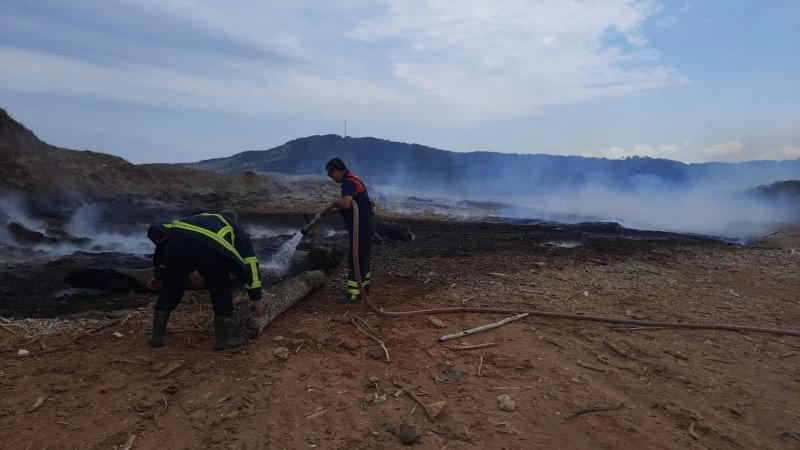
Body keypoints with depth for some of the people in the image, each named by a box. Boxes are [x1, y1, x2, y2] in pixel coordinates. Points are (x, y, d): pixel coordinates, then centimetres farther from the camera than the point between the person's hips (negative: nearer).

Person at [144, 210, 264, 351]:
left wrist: (159, 274, 45)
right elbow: (250, 262, 29)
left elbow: (167, 236, 40)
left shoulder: (197, 217, 45)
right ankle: (225, 338, 24)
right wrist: (256, 297, 31)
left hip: (177, 243, 3)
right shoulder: (236, 230, 35)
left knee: (170, 287, 26)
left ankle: (157, 335, 34)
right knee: (221, 290, 20)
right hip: (208, 249, -3)